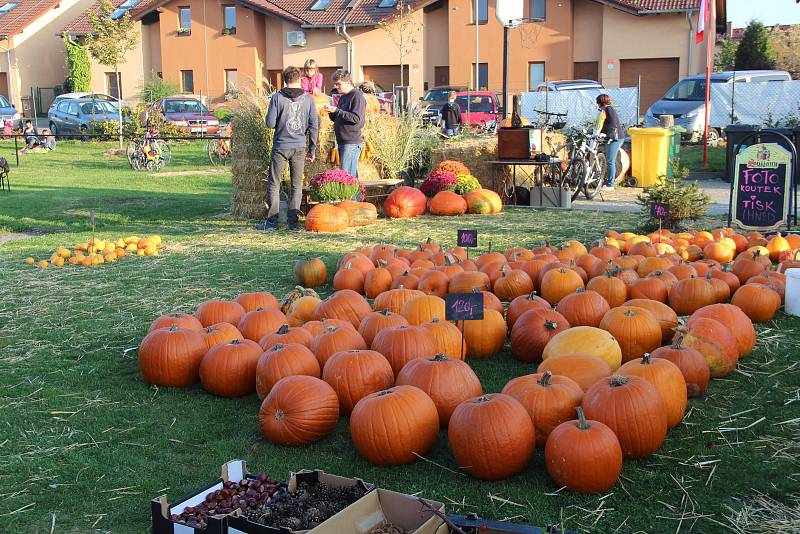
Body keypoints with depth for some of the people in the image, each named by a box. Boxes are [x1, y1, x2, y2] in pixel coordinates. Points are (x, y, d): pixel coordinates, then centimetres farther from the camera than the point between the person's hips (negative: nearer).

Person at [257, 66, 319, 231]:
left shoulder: (277, 98, -6)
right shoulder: (308, 99, 2)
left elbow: (270, 123, -8)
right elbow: (314, 126, 2)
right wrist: (312, 149, 9)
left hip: (281, 146, -2)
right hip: (300, 147, 2)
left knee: (274, 184, 6)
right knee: (297, 185, 10)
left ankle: (272, 221, 5)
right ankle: (293, 221, 8)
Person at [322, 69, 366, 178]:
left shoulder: (357, 96, -8)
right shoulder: (343, 98, 19)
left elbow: (356, 118, -18)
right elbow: (337, 119, 23)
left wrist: (337, 111, -18)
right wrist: (331, 111, 3)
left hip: (352, 142, -9)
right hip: (342, 141, 9)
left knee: (346, 174, -12)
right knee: (352, 174, 11)